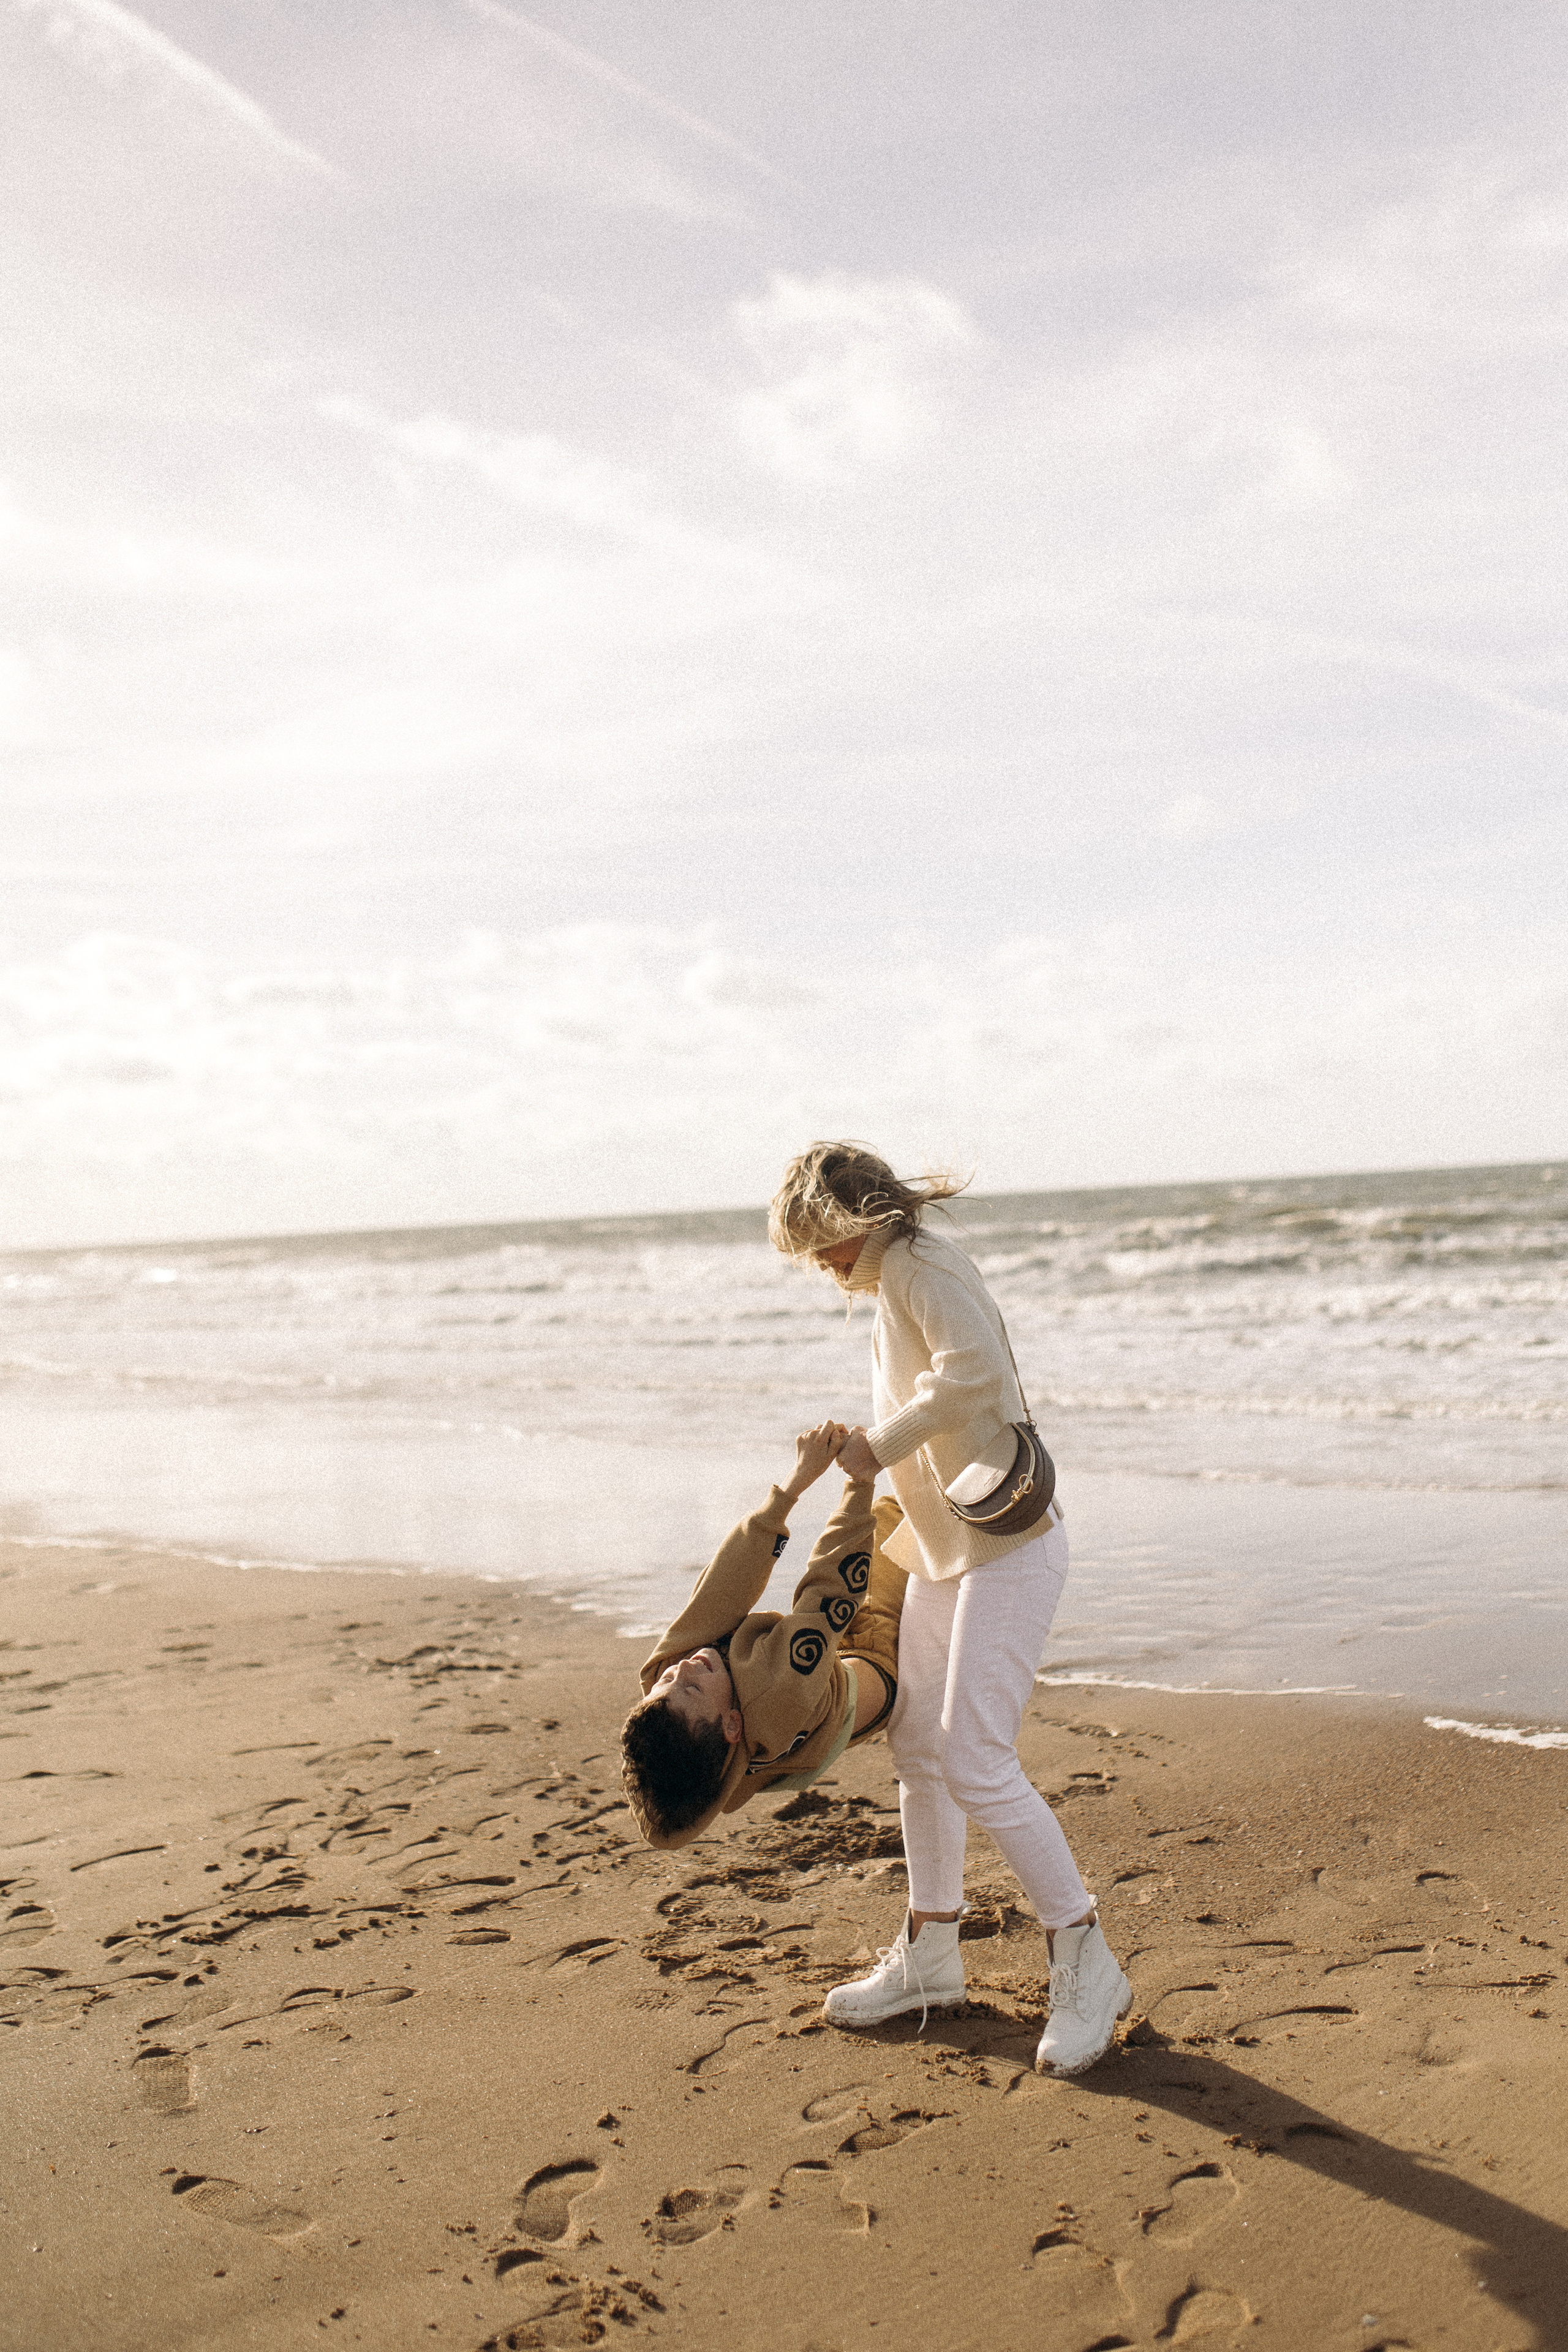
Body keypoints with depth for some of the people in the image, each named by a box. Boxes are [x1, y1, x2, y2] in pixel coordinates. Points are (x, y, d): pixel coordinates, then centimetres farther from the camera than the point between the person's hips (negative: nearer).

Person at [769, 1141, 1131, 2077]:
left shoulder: (917, 1262, -14)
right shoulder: (897, 1280, 16)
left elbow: (975, 1368, -30)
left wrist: (880, 1444, -21)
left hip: (1008, 1547, -10)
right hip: (944, 1551, 11)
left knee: (977, 1763, -12)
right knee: (921, 1750, 15)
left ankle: (1088, 1967, 1)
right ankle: (930, 1956, 28)